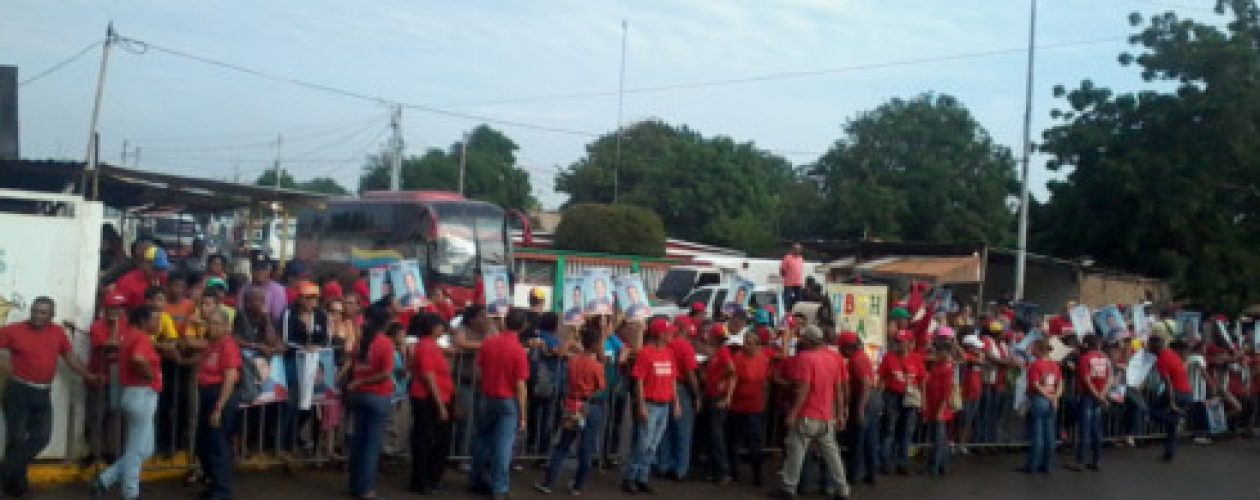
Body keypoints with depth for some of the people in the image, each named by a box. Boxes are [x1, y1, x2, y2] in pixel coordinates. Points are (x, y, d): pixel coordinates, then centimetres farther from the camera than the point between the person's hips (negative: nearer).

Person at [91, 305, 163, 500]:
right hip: (142, 395, -10)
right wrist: (151, 374, -18)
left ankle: (104, 481, 15)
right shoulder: (142, 338, -14)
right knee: (137, 449, -1)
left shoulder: (130, 336, 15)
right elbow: (138, 359, -35)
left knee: (144, 449, 16)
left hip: (135, 394, 10)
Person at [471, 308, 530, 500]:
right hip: (508, 401, -4)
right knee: (503, 445, 1)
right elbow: (520, 386, -15)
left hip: (486, 398, 4)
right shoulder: (518, 351, -17)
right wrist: (522, 415, -9)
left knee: (482, 440, 18)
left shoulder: (488, 343, -4)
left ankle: (479, 480, 29)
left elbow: (478, 370, 4)